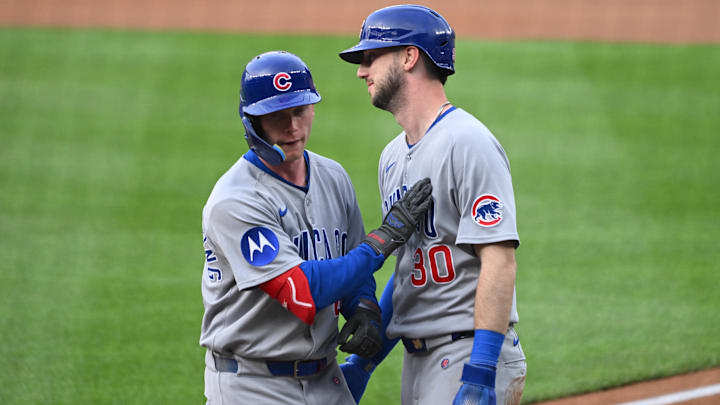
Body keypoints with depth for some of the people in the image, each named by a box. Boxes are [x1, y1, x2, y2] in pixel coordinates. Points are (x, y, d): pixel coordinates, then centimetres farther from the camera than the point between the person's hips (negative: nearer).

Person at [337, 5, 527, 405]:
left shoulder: (468, 143, -13)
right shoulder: (393, 156, 16)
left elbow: (499, 259, -21)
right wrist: (364, 361, 19)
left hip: (468, 353, -9)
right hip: (418, 361, 9)